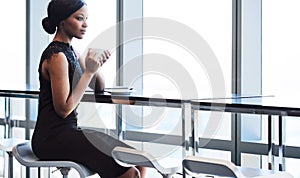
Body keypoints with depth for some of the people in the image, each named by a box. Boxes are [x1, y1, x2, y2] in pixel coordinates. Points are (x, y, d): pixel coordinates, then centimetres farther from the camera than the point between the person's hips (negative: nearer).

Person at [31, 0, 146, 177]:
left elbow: (99, 87, 19)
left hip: (70, 130, 9)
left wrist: (96, 65, -2)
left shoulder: (70, 51, 12)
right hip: (53, 138, -9)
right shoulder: (56, 56, -16)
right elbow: (63, 109, -20)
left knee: (139, 164, 3)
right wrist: (89, 71, -18)